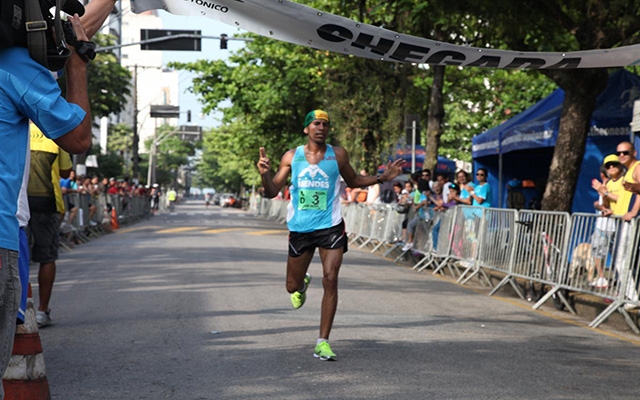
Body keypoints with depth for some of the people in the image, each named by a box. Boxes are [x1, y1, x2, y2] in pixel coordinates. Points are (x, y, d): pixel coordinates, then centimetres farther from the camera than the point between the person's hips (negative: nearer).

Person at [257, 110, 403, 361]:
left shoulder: (338, 155, 1)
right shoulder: (292, 157, 0)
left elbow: (353, 181, 17)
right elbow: (272, 192, 0)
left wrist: (382, 178, 4)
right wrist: (265, 174, -20)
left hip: (330, 227, -1)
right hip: (300, 228, 1)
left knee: (330, 281, -12)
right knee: (292, 286, 10)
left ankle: (322, 342, -3)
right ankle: (303, 284, 51)